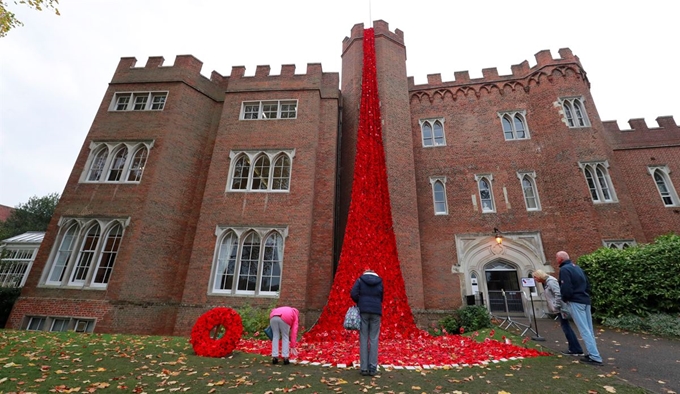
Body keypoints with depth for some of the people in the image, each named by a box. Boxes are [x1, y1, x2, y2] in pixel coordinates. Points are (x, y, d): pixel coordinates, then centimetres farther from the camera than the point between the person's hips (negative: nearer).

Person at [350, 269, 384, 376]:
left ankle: (364, 368, 6)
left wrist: (360, 303, 8)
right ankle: (372, 368, 6)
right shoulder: (380, 281, 10)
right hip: (376, 312, 1)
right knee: (374, 339, 5)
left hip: (363, 311, -1)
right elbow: (381, 298, 9)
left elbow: (353, 294, -7)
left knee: (363, 339, 4)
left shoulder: (360, 280, 5)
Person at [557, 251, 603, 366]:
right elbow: (587, 284, 18)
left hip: (575, 301, -9)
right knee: (589, 329, 14)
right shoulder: (577, 267, 14)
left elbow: (566, 288, -20)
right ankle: (593, 353, 21)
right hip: (585, 300, 9)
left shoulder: (564, 269, -15)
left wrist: (565, 299, -4)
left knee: (584, 330, -4)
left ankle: (595, 357, -2)